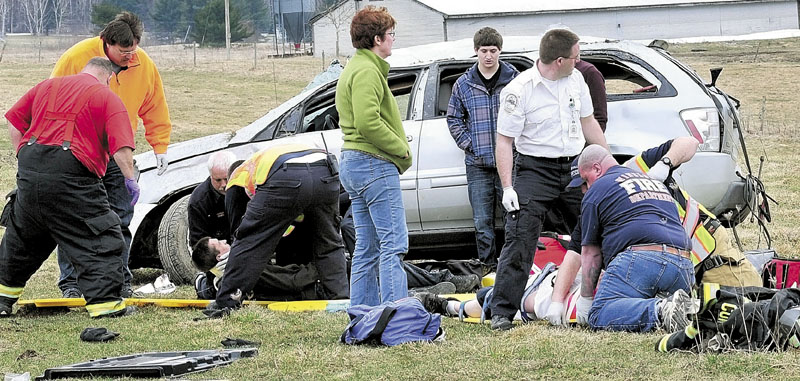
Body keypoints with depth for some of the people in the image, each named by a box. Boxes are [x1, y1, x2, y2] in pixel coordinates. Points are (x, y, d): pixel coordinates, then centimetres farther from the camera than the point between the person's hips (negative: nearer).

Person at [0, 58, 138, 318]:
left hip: (29, 166, 6)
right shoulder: (107, 97, 4)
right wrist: (130, 178, 0)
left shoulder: (47, 86, 20)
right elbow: (121, 146, -8)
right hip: (69, 174, -6)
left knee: (22, 233, 25)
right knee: (101, 240, 1)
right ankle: (104, 302, -7)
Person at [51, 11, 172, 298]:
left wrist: (160, 146, 6)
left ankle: (120, 280, 11)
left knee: (120, 219, 4)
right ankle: (70, 282, 2)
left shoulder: (145, 65, -3)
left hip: (118, 155, 3)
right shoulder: (76, 58, -15)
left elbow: (155, 110, 10)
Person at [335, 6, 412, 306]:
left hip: (353, 163, 11)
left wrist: (398, 152, 13)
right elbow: (368, 123, -24)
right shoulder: (368, 71, -13)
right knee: (394, 243, -12)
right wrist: (402, 149, -13)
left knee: (367, 248, 11)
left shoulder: (353, 70, 22)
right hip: (375, 163, -11)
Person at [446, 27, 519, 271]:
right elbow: (453, 118, 16)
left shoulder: (515, 80, 3)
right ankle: (490, 268, 12)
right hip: (478, 164, 2)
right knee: (482, 222, 2)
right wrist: (468, 144, 4)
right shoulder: (463, 85, 8)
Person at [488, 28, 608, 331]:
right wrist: (507, 187, -18)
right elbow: (505, 141, -12)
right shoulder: (519, 90, -14)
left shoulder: (576, 80, 5)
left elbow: (588, 122, 18)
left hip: (575, 169, 6)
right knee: (520, 243, -12)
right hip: (536, 170, -6)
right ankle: (502, 312, -10)